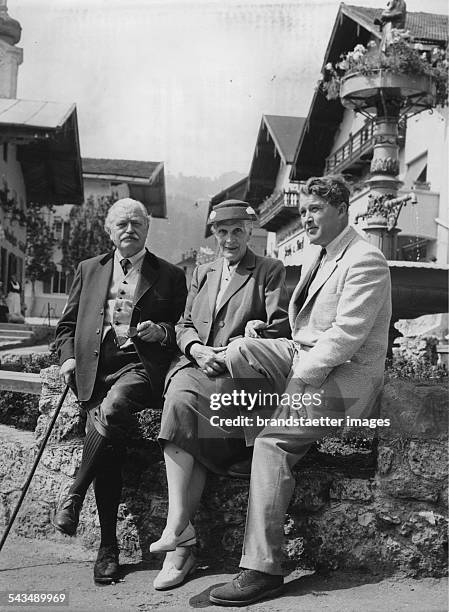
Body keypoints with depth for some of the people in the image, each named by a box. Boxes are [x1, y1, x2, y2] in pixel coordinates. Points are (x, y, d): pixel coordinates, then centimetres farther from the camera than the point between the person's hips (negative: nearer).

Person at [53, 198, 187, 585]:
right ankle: (108, 545, -14)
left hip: (141, 364, -2)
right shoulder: (89, 270, 22)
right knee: (106, 434, -22)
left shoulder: (169, 276, 15)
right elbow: (67, 325, 22)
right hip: (95, 366, 2)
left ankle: (74, 496, -18)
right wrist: (68, 357, 3)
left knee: (113, 408, -35)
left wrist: (162, 332, -8)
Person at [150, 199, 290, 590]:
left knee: (183, 401, -33)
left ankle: (178, 528, -31)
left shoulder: (270, 271, 12)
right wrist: (196, 348, -4)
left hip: (241, 372, -4)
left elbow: (280, 326, 0)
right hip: (195, 364, 4)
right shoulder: (202, 273, 26)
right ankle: (182, 541, -32)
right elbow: (185, 325, 20)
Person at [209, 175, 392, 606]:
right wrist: (293, 361, 3)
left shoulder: (364, 261, -13)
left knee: (273, 442, -23)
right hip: (307, 358, 9)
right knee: (240, 351, -13)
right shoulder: (319, 255, 17)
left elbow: (346, 336, -21)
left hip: (345, 376, -9)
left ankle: (263, 570, -17)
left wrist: (299, 377, -20)